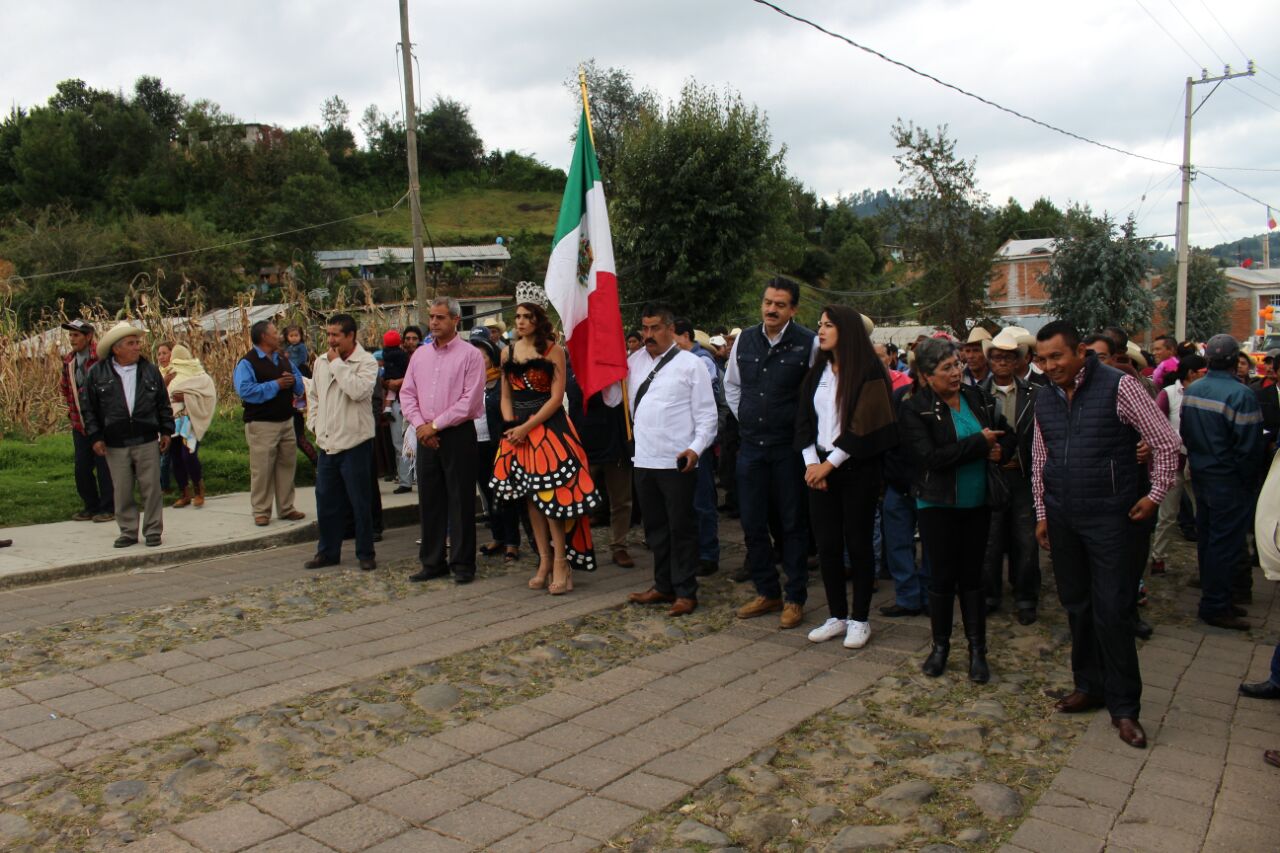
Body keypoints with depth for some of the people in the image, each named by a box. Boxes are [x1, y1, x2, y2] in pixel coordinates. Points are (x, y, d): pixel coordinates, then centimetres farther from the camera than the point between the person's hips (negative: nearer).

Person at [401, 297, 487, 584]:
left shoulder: (470, 355, -5)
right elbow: (407, 393, 11)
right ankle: (432, 562, 20)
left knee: (460, 501, 0)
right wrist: (419, 425, -5)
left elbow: (470, 401, -13)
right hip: (425, 437, 5)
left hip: (458, 434, -5)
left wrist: (435, 425, -12)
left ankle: (462, 563, 9)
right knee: (429, 501, 10)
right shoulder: (420, 354, 12)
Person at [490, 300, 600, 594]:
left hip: (548, 426, -5)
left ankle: (561, 562, -2)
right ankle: (544, 561, 14)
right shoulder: (508, 352, 12)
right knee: (531, 497, 7)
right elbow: (506, 396, 15)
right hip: (518, 430, 5)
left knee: (551, 495, -9)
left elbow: (556, 397, -9)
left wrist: (527, 426, -13)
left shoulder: (553, 350, -3)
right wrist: (510, 425, -3)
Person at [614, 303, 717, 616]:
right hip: (644, 460, 6)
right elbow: (612, 398, 8)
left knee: (681, 529, 4)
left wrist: (696, 448, -18)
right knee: (655, 528, 16)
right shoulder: (634, 361, 10)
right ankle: (663, 586, 31)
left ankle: (685, 592, 16)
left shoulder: (690, 364, -4)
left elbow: (707, 414, -6)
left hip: (677, 462, -6)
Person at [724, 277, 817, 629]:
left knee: (793, 524, 5)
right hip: (750, 446, 5)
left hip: (789, 448, -4)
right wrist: (746, 419, 13)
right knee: (752, 522, 9)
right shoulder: (744, 340, 6)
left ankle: (795, 599, 17)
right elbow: (731, 385, 20)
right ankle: (767, 593, 24)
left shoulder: (809, 343, -9)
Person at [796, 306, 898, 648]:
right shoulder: (816, 374, 10)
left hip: (858, 469, -5)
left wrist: (829, 463, -14)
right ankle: (837, 616, 18)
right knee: (827, 544, 6)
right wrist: (811, 462, -6)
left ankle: (860, 620, 14)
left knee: (858, 543, 3)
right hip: (820, 467, 5)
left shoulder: (869, 372, -8)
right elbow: (804, 421, 7)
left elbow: (862, 425, -14)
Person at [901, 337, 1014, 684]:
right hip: (938, 504, -4)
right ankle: (940, 645, 22)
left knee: (972, 575, 9)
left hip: (977, 502, 4)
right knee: (942, 575, 5)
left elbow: (1008, 435, 13)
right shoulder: (916, 408, -10)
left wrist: (1000, 450, -11)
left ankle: (977, 649, 18)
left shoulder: (978, 397, 5)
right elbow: (931, 456, -21)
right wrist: (981, 443, -17)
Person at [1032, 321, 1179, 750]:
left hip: (1108, 517, -5)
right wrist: (1042, 513, 15)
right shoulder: (1045, 399, 7)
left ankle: (1124, 707, 8)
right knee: (1076, 605, 13)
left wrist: (1155, 494, -4)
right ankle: (1089, 686, 27)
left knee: (1112, 611, -4)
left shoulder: (1118, 387, -10)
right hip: (1062, 517, 6)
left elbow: (1166, 442, -5)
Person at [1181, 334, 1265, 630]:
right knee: (1225, 544, 1)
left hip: (1200, 476, 8)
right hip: (1229, 481, -8)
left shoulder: (1191, 391, 3)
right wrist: (1247, 479, -5)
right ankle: (1215, 606, 7)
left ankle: (1213, 598, 28)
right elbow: (1249, 447, -19)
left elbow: (1184, 433, 11)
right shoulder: (1240, 394, -20)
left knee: (1207, 539, 16)